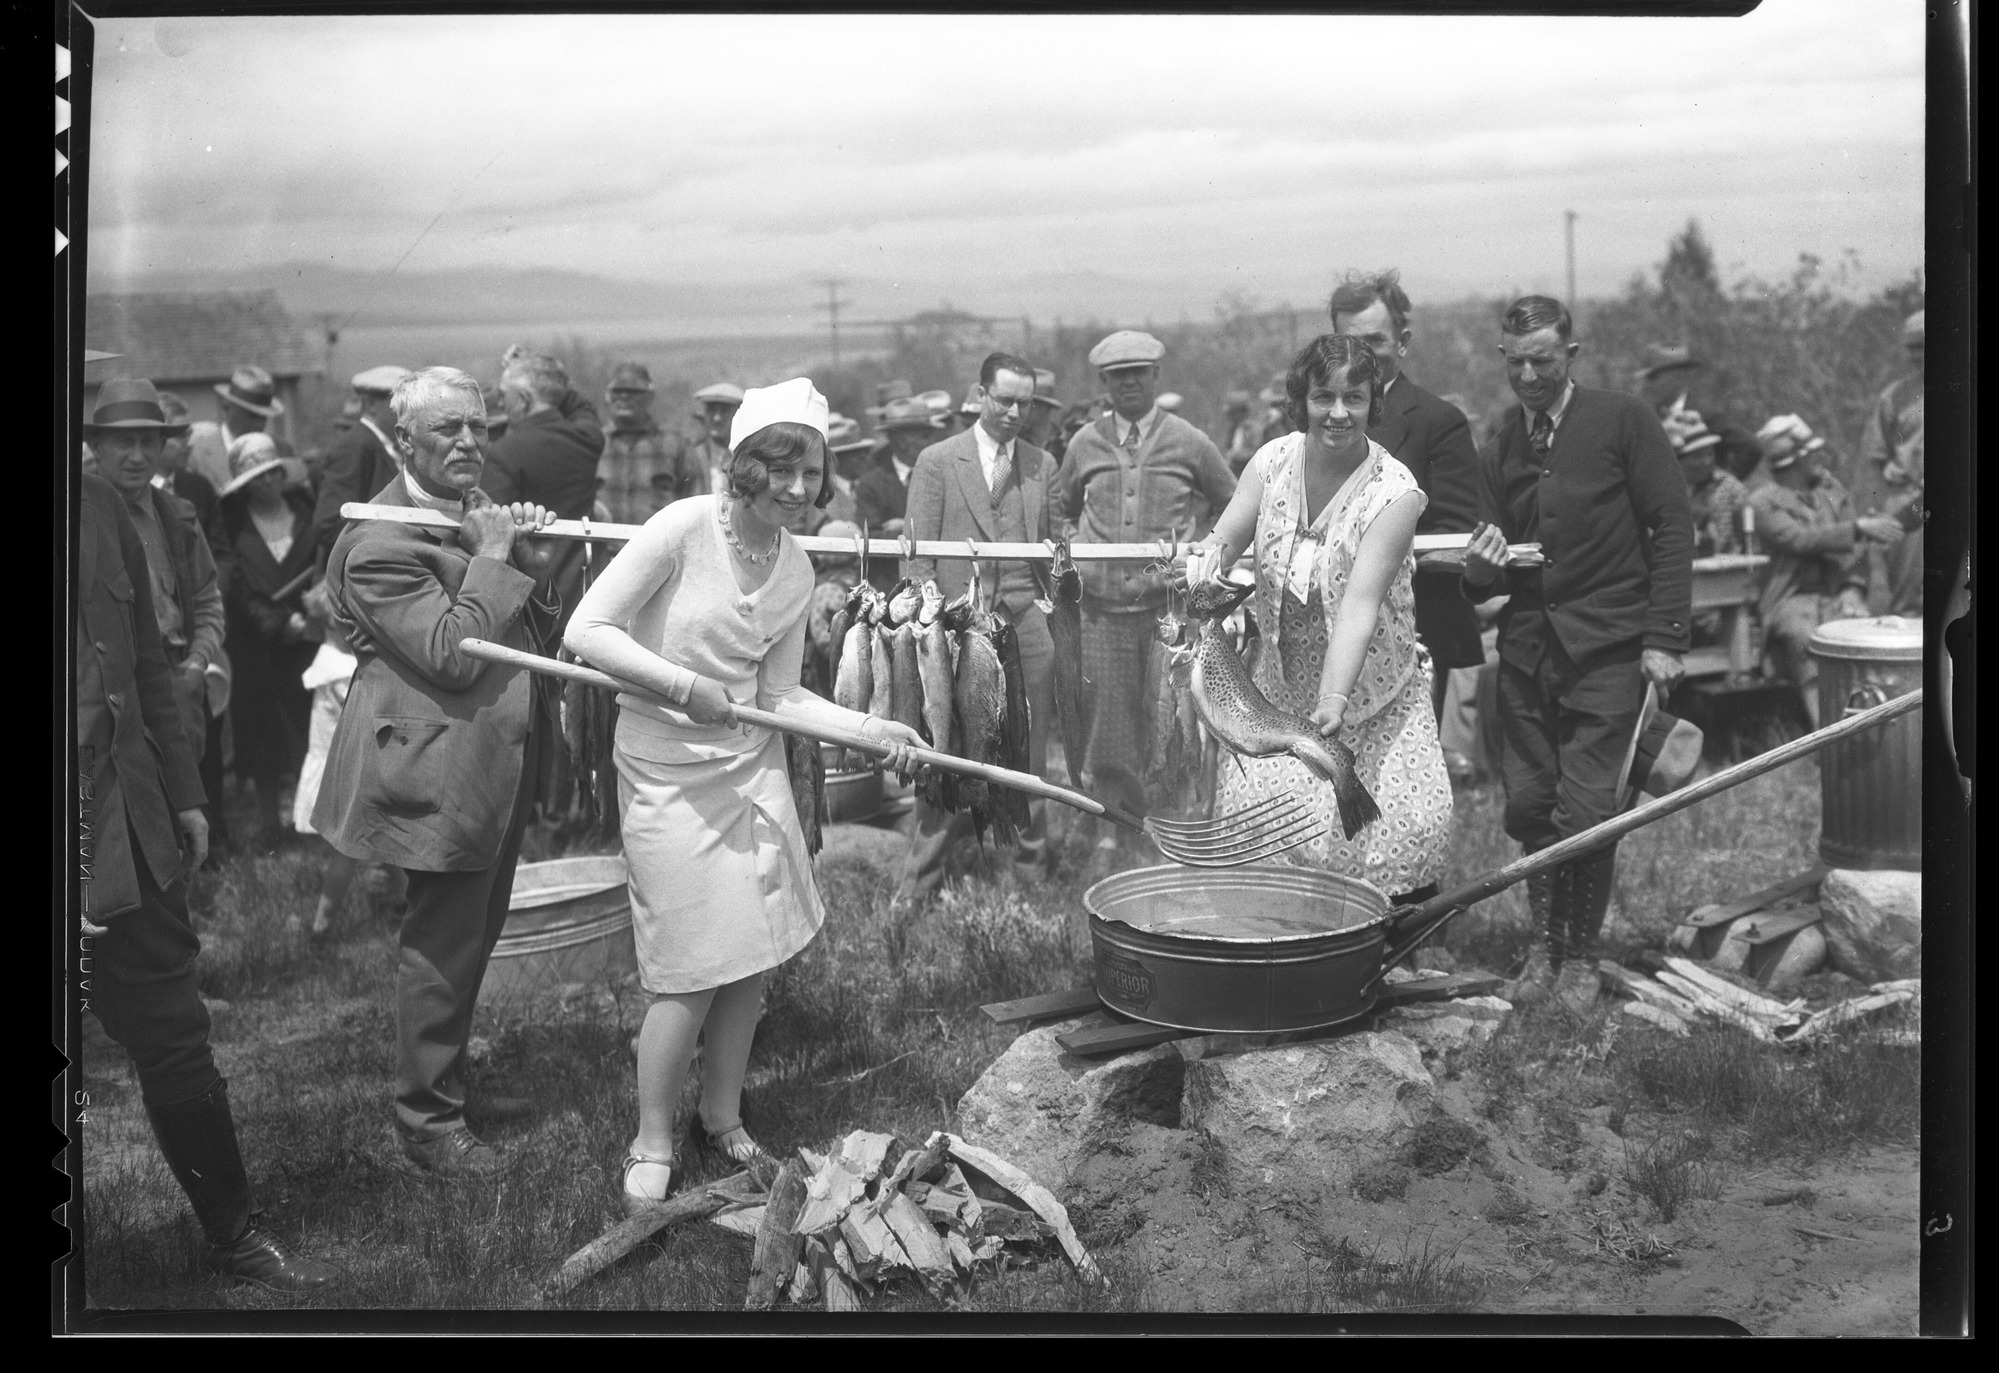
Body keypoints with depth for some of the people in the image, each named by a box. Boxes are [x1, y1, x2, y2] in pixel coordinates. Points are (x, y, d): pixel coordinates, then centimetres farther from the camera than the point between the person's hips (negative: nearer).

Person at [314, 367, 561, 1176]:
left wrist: (533, 568, -4)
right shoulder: (381, 542, -18)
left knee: (472, 935, 21)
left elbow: (532, 635, 14)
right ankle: (428, 1124, 15)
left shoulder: (480, 514, 10)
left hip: (497, 762, 10)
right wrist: (495, 559, -21)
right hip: (441, 769, -9)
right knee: (442, 948, 0)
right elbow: (452, 655, -26)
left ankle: (450, 1082, 37)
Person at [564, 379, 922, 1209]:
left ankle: (724, 1119, 31)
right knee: (692, 972, -2)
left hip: (753, 768, 6)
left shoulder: (798, 573, 2)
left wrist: (870, 727, -5)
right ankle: (652, 1147, 18)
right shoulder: (685, 527, -16)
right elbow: (587, 631, -17)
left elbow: (779, 697, 6)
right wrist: (682, 684, -23)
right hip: (669, 776, -6)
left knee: (753, 957, 10)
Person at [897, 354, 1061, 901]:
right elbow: (918, 556, 1)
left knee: (1029, 748, 7)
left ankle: (1032, 863, 20)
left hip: (1027, 621, 3)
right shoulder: (937, 462, 3)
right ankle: (923, 876, 7)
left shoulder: (1042, 464, 12)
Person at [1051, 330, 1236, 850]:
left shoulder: (1188, 443, 1)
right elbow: (1059, 507, 24)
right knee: (1110, 712, 6)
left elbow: (1233, 507, 12)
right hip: (1103, 604, 2)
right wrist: (1075, 545, 7)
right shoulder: (1085, 445, 7)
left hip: (1170, 601, -2)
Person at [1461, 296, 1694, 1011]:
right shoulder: (1496, 454, 11)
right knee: (1526, 803, 3)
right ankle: (1544, 945, 21)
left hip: (1607, 649, -4)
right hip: (1526, 648, 4)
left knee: (1586, 812, -5)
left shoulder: (1623, 421, -1)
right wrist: (1481, 568, -12)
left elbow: (1672, 527, -4)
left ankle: (1581, 956, 14)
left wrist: (1663, 638, -10)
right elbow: (1488, 583, 13)